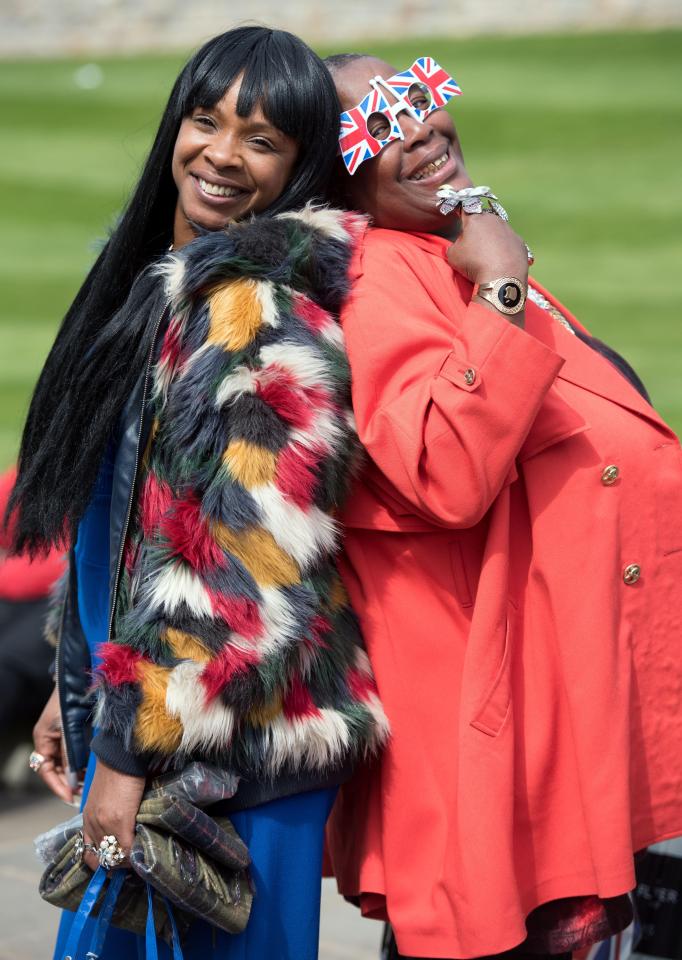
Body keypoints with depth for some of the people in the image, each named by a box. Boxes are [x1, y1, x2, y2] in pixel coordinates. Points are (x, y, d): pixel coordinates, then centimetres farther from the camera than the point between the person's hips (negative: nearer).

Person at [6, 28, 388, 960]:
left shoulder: (265, 312, -17)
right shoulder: (167, 280, 12)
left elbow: (246, 572, -21)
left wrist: (132, 748, -18)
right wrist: (77, 692, 18)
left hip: (235, 749, -9)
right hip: (128, 717, 9)